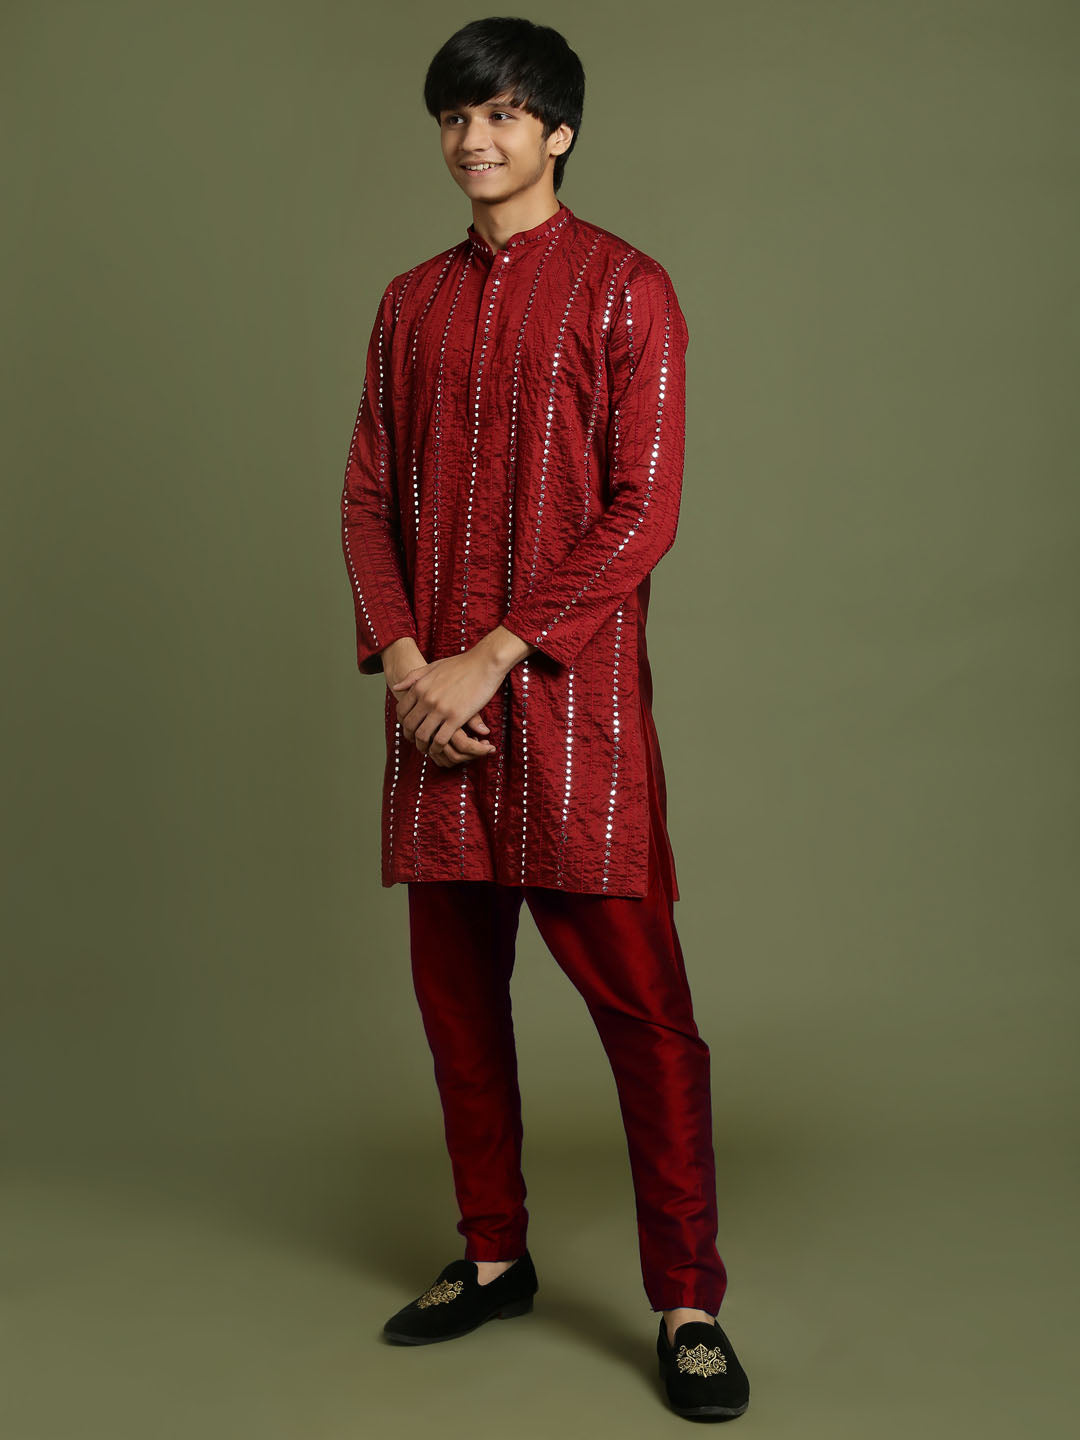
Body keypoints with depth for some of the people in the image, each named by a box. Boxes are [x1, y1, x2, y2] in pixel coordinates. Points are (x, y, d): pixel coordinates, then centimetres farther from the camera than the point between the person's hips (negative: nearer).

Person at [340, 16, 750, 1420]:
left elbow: (644, 511, -8)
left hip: (573, 695, -5)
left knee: (640, 999, -4)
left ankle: (688, 1305, 6)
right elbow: (368, 496, 12)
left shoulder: (624, 288, 0)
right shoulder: (412, 303, 16)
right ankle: (494, 1256, 26)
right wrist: (405, 663, -5)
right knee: (454, 986, 10)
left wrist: (493, 659, -14)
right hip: (434, 702, 5)